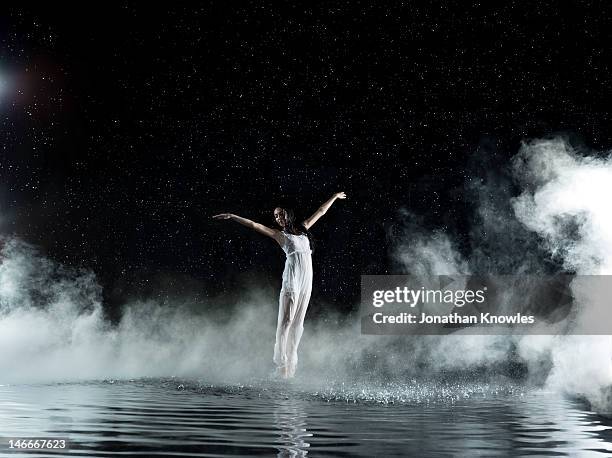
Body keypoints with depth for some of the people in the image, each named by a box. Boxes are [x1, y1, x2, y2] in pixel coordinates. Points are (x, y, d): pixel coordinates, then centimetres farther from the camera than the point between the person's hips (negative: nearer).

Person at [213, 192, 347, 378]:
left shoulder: (302, 229, 18)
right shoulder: (279, 234, 5)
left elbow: (320, 212, 28)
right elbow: (254, 225, -3)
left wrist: (335, 197, 38)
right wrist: (232, 216, -11)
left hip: (307, 280, 5)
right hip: (292, 278, -5)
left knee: (298, 322, 6)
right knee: (286, 321, -9)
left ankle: (291, 359, 11)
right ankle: (280, 361, -6)